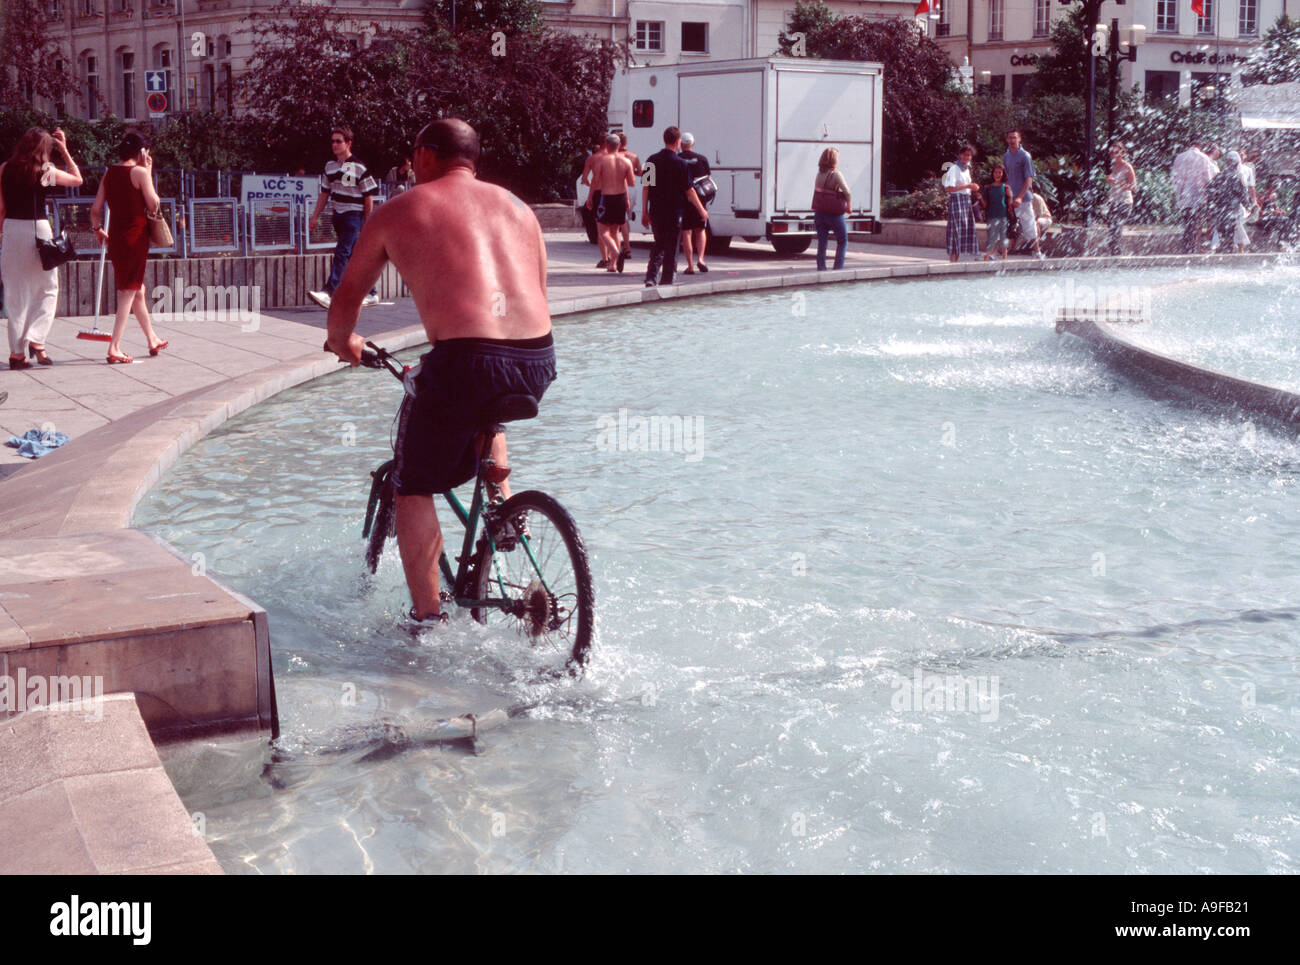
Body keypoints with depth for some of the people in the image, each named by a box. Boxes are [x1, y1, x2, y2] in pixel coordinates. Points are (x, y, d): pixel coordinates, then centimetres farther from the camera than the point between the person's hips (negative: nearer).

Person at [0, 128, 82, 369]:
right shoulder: (44, 171, -5)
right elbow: (77, 179, 10)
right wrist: (64, 150, 13)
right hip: (37, 230, -4)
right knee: (47, 289, 9)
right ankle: (36, 339, -7)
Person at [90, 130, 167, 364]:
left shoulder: (109, 173, 9)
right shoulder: (139, 172, -11)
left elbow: (95, 209, 8)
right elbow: (154, 205, -6)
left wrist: (98, 229, 25)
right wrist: (148, 173, -1)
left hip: (115, 236, 7)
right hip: (136, 234, -7)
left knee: (138, 290, 19)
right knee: (129, 292, -4)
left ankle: (153, 340, 32)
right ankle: (114, 348, -9)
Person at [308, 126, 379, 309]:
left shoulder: (358, 168, -8)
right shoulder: (330, 165, 11)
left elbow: (369, 197, -7)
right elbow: (324, 193, 18)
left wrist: (367, 224, -8)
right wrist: (315, 217, 15)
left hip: (353, 215, -7)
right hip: (337, 215, 7)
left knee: (342, 253, -16)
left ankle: (330, 292, -25)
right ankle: (371, 294, 19)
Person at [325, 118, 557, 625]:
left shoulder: (397, 212, 12)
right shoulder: (518, 207, 22)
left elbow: (346, 298, 23)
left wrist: (343, 342, 45)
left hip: (465, 361, -5)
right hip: (539, 363, 5)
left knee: (413, 488, 15)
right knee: (487, 413, 40)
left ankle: (427, 617, 12)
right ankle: (503, 502, 23)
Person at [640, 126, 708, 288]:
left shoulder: (651, 160, 3)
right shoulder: (680, 163, -10)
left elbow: (646, 186, 4)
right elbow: (689, 190, -7)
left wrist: (644, 211, 10)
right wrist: (702, 210, 2)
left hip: (655, 211, 4)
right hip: (674, 211, -4)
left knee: (659, 244, 16)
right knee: (671, 247, 6)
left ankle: (650, 277, 1)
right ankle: (666, 282, 8)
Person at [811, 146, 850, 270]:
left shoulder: (819, 174, 6)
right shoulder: (836, 174, -12)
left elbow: (816, 191, 9)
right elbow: (847, 192, -16)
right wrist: (848, 206, 1)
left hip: (819, 212, 5)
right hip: (834, 213, -5)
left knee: (822, 243, 8)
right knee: (843, 241, 10)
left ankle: (821, 268, 6)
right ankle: (838, 267, 3)